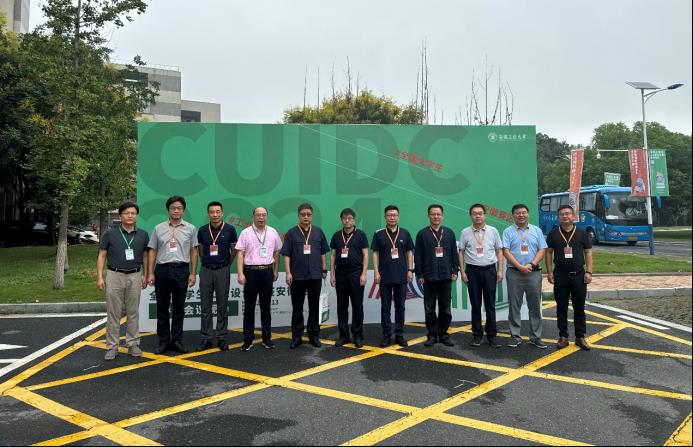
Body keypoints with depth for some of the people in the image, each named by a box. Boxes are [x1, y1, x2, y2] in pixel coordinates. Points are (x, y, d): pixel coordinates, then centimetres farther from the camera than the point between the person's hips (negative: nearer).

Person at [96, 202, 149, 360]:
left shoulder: (142, 235, 5)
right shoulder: (110, 234, 0)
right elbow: (102, 256, 2)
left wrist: (145, 275, 5)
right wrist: (100, 277, -5)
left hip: (135, 276, 1)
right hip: (115, 276, -1)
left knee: (133, 312, 8)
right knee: (113, 313, 3)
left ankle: (133, 344, 18)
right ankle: (112, 346, 12)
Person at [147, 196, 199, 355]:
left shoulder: (190, 228, 4)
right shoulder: (158, 228, 6)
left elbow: (193, 252, 5)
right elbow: (152, 251, 7)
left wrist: (193, 273, 0)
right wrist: (150, 273, 1)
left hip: (182, 270, -1)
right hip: (162, 270, 1)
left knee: (179, 308, 7)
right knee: (162, 308, 7)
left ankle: (177, 340, 18)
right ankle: (163, 341, 18)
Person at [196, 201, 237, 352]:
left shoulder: (229, 230, -3)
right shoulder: (202, 230, 3)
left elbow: (234, 250, 7)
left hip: (222, 271, -2)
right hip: (206, 271, 2)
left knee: (222, 306, 5)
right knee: (205, 306, 5)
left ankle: (222, 338, 14)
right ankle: (206, 338, 14)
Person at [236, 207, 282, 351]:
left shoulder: (272, 232, 6)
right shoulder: (246, 233, -1)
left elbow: (276, 253, 12)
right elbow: (240, 254, -4)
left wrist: (276, 271, 10)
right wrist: (240, 273, -11)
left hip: (267, 271, 2)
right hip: (250, 271, -2)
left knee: (266, 306, 9)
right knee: (249, 307, 3)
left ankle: (267, 338, 18)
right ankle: (248, 339, 12)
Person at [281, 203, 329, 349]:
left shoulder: (318, 232, 7)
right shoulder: (291, 233, 0)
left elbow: (323, 253, 11)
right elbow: (286, 255, -2)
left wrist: (324, 270, 7)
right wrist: (288, 273, -9)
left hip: (315, 276, 2)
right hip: (297, 276, -1)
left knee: (314, 307, 9)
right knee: (297, 308, 6)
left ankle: (314, 336, 19)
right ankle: (296, 337, 16)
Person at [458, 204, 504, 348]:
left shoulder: (493, 231, 3)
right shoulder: (465, 232, 1)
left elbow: (499, 251, 5)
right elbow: (461, 252, 4)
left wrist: (500, 270, -1)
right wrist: (462, 271, -2)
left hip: (489, 270, 0)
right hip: (472, 270, 0)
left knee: (490, 304, 5)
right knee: (475, 304, 7)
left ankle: (492, 335, 14)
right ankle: (477, 334, 17)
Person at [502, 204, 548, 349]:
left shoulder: (536, 231, 10)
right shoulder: (508, 232, 3)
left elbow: (542, 250, 3)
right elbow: (506, 251, -5)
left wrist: (531, 264, -11)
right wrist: (520, 267, -14)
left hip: (534, 272, 2)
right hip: (514, 273, -2)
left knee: (535, 306, 6)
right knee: (514, 306, 3)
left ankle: (535, 337, 15)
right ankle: (515, 336, 12)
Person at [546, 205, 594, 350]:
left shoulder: (582, 233, 3)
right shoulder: (553, 234, 3)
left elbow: (588, 253, 4)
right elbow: (548, 253, 4)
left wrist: (588, 272, -4)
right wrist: (550, 272, -3)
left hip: (579, 275, 0)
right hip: (560, 276, 0)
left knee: (579, 308, 6)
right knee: (561, 307, 6)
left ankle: (580, 337, 15)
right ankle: (563, 337, 15)